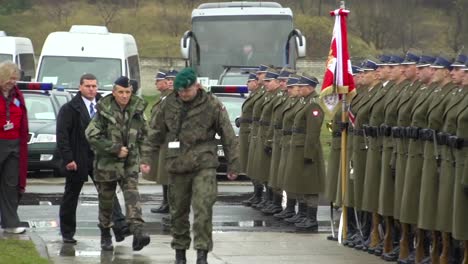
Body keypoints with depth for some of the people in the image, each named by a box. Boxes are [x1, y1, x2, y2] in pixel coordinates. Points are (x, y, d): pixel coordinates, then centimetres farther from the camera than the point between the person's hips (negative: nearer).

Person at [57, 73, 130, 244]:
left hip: (100, 158, 3)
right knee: (71, 196, 9)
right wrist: (68, 159, -14)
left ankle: (120, 227, -17)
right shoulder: (70, 109, -5)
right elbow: (62, 135, -8)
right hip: (78, 160, -2)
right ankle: (67, 233, 20)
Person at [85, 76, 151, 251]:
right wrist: (115, 148, -15)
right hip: (107, 163, -1)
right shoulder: (104, 111, -7)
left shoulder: (137, 110, 4)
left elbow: (144, 137, 13)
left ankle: (137, 232, -30)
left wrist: (144, 160, 6)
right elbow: (92, 136, -12)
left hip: (130, 163, 1)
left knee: (132, 194, -17)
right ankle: (105, 236, 24)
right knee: (106, 200, 8)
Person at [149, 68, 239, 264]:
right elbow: (156, 131, 15)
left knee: (203, 209, -15)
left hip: (204, 165, -3)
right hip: (177, 166, 4)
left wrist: (233, 165, 1)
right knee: (178, 211, 10)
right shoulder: (169, 104, 5)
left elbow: (228, 137, 1)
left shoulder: (212, 106, -4)